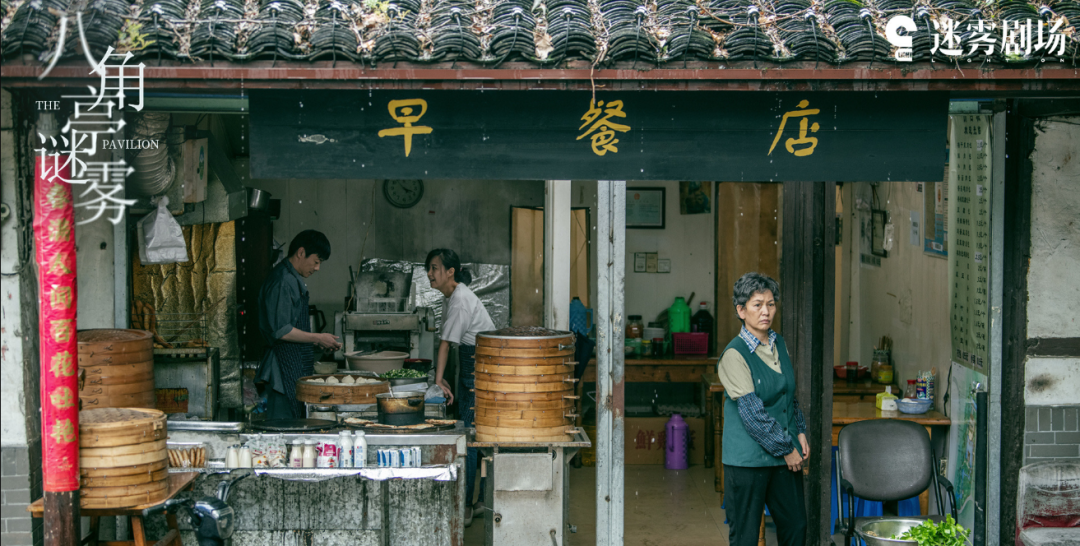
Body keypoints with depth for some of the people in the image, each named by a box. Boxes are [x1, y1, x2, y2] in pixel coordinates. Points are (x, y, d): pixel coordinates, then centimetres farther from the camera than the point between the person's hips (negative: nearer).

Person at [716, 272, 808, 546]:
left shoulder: (779, 344, 9)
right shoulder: (734, 354, -13)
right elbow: (752, 412, -17)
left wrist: (800, 433, 9)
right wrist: (786, 449, -13)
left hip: (786, 456, 7)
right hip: (747, 460, -7)